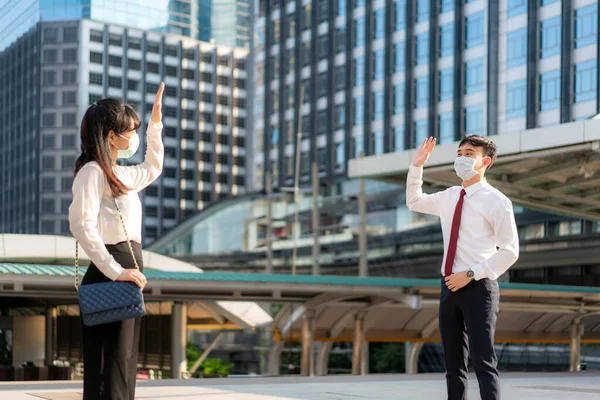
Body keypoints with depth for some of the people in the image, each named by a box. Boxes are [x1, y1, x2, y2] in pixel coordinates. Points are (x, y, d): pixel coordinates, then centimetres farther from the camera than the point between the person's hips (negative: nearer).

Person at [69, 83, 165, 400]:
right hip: (107, 280, -10)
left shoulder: (121, 175, 19)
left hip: (124, 279, 10)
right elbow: (82, 224, -23)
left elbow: (152, 168, 40)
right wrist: (115, 271, -28)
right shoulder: (92, 172, -9)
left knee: (124, 366, 11)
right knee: (108, 371, -11)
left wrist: (156, 123, 32)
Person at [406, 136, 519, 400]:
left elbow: (509, 252, -11)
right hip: (450, 286, 7)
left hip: (478, 287, -7)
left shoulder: (496, 201, -9)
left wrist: (470, 274, -16)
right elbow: (414, 202, 29)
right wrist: (417, 166, 15)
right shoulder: (449, 198, 12)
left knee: (483, 361, -9)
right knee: (453, 362, 12)